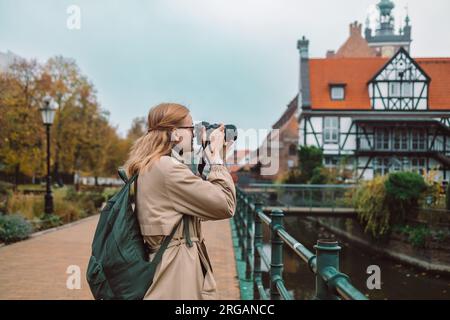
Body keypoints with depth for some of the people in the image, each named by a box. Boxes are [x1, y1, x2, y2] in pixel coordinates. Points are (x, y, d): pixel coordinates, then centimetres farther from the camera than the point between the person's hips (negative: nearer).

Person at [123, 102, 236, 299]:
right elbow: (226, 205, -16)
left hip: (165, 268, 10)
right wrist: (216, 158, -6)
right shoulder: (167, 168, -18)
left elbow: (201, 207, 15)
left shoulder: (149, 167, 11)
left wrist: (212, 158, 11)